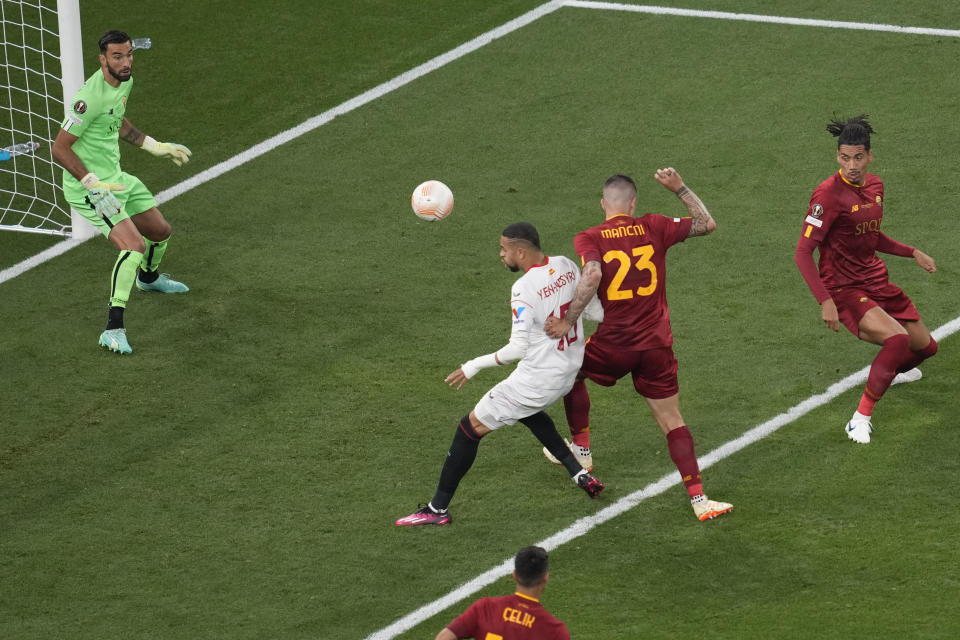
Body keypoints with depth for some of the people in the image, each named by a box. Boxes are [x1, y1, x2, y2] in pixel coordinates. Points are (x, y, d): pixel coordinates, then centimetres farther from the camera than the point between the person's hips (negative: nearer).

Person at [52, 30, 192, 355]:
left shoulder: (125, 82, 2)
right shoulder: (90, 97, -27)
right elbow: (60, 149, -24)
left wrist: (155, 146, 25)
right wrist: (94, 185, -28)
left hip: (114, 178, 9)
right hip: (87, 186, -9)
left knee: (160, 231, 25)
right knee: (134, 245, -25)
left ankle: (148, 277, 59)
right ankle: (113, 329, -23)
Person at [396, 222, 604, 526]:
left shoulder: (524, 290, -24)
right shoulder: (566, 266, -2)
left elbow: (518, 348, -25)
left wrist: (474, 366, -16)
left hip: (536, 381, -9)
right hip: (567, 372, 9)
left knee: (470, 429, 3)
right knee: (526, 411, 39)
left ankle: (438, 508, 7)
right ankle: (579, 473, 30)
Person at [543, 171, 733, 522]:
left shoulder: (588, 239, -5)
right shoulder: (653, 227, 2)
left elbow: (592, 274, -25)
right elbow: (706, 224, 8)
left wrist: (568, 321, -23)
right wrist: (680, 188, 17)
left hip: (612, 345, -1)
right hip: (656, 345, 2)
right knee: (672, 423, 7)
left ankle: (581, 449, 37)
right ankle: (698, 499, 0)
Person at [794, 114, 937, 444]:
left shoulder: (875, 186, 4)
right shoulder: (828, 195, -20)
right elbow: (803, 253, -21)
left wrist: (913, 252, 12)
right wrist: (825, 301, -28)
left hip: (875, 281, 8)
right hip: (842, 289, -8)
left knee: (925, 345, 14)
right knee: (898, 338, -29)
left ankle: (895, 369, 51)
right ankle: (861, 418, -19)